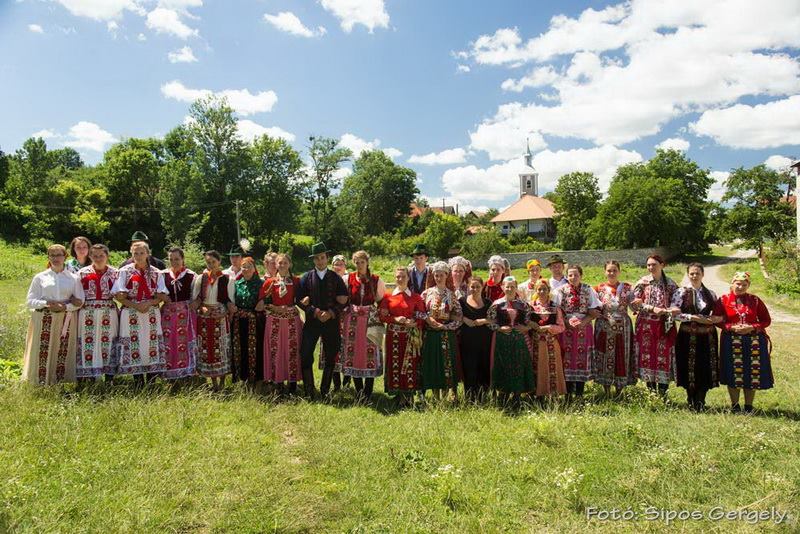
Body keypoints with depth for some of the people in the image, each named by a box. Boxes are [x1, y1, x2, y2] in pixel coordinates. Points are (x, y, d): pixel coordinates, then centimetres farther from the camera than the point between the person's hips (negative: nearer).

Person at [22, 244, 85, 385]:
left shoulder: (73, 278, 8)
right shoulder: (40, 277, 8)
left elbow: (79, 302, 5)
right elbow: (30, 302, 4)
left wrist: (65, 307, -12)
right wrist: (47, 303, -14)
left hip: (66, 320, 0)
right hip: (44, 320, 0)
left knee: (63, 352, -2)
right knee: (43, 352, -3)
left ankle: (60, 380, 6)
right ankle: (42, 383, 4)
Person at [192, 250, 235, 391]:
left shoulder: (226, 279, -1)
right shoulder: (200, 278, 6)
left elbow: (230, 300, 0)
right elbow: (195, 298, 8)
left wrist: (228, 315, -12)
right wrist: (202, 308, -9)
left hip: (221, 318, -2)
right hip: (204, 318, 2)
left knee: (221, 348, 1)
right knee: (207, 348, 5)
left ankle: (222, 381, 12)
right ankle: (213, 382, 16)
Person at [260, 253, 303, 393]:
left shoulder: (296, 281, 4)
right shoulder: (269, 281, 6)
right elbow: (261, 301, 5)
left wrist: (288, 307, -10)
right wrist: (274, 308, -10)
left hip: (292, 320, -1)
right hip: (274, 320, 1)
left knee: (292, 350, -1)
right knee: (275, 350, 2)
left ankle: (293, 382, 6)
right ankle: (278, 381, 12)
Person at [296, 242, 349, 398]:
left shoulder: (336, 278, 5)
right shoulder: (306, 278, 4)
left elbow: (344, 300, 1)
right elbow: (300, 300, -2)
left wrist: (331, 313, -12)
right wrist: (315, 312, -14)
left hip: (331, 322, 1)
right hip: (312, 322, -1)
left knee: (330, 358, 7)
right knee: (306, 357, -7)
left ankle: (325, 391, 21)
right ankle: (309, 392, 5)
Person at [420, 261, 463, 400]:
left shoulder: (451, 295, 4)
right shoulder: (427, 293, 6)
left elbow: (458, 317, 1)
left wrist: (443, 326, -9)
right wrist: (428, 319, -12)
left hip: (447, 335, -1)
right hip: (430, 334, 1)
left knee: (448, 362, -2)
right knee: (432, 362, 2)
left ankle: (451, 394, 4)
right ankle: (436, 395, 12)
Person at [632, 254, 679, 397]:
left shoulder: (670, 284, 4)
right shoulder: (642, 282, 3)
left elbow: (676, 306, 2)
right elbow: (634, 304, -3)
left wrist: (664, 311, -17)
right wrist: (652, 308, -14)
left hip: (664, 326, 0)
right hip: (646, 325, 0)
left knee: (664, 358, -1)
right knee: (647, 357, 2)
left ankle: (663, 395, 8)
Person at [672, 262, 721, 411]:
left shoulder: (711, 294, 10)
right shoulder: (681, 292, -2)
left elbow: (720, 314, 16)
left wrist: (715, 318, -7)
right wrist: (693, 317, -16)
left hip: (707, 337, 3)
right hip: (688, 336, -3)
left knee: (706, 369, 2)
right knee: (690, 369, 1)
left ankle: (701, 403, 12)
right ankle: (692, 403, 18)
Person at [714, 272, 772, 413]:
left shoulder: (755, 300, 4)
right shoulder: (723, 300, 0)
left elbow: (766, 320, 6)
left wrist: (752, 327, -12)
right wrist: (732, 327, -14)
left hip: (754, 342, 2)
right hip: (731, 342, -1)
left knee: (752, 374, 5)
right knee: (733, 374, 2)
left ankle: (748, 407, 19)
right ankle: (735, 405, 17)